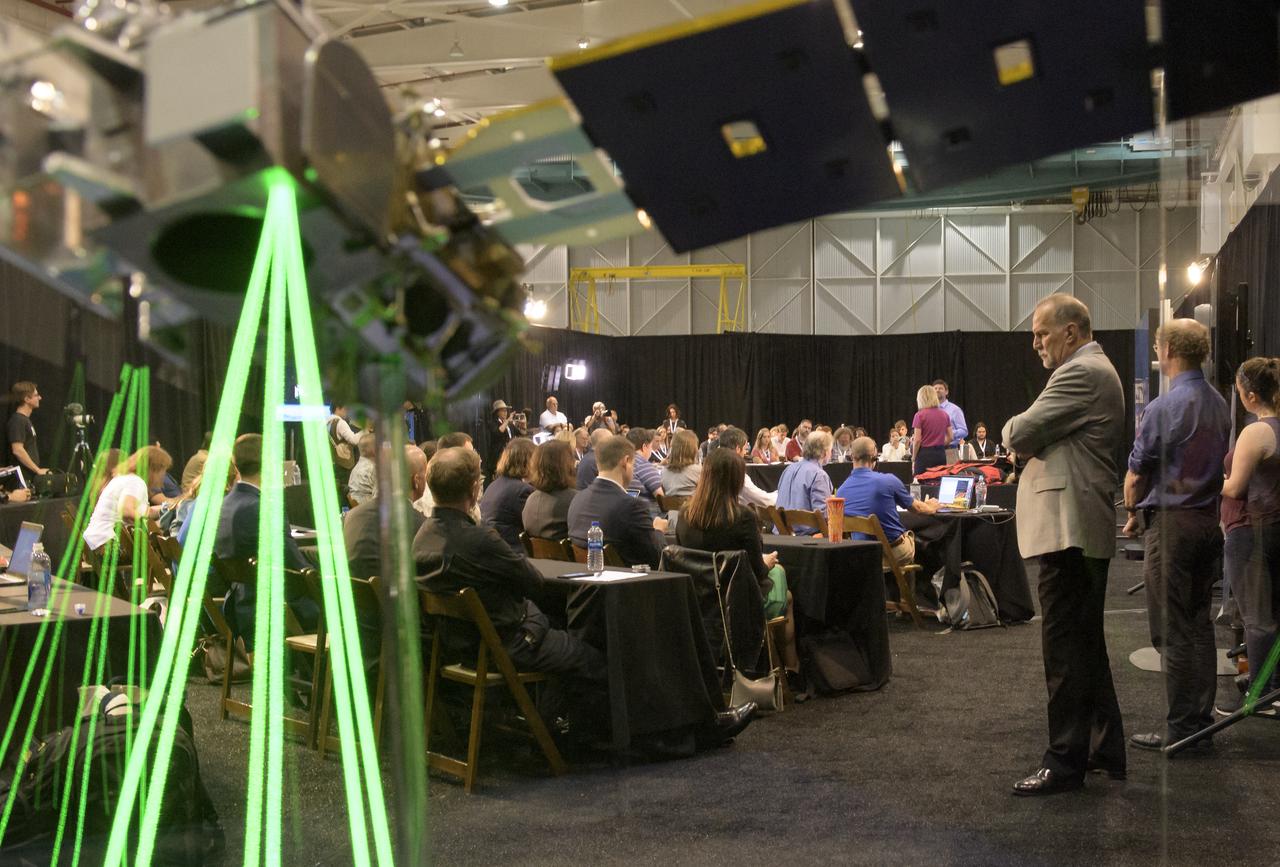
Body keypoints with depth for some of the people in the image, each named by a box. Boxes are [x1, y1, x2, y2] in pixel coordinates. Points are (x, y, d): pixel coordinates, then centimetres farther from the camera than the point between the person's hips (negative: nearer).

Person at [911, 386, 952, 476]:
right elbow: (950, 437, 9)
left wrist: (914, 458, -1)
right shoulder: (944, 415, 7)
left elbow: (917, 440, -11)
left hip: (925, 454, -5)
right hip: (941, 455, 5)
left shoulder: (920, 415, -8)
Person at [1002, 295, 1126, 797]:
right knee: (1086, 643, 17)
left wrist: (1013, 430, 3)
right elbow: (1028, 441, 20)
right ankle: (1105, 749, 26)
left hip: (1068, 528, -11)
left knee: (1065, 647, -6)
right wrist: (1027, 441, -1)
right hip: (1085, 528, 11)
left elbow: (1019, 434, -18)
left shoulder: (1081, 374, -15)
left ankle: (1066, 763, 0)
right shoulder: (1095, 371, 20)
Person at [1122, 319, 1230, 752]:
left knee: (1172, 633, -2)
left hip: (1170, 524, -8)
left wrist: (1134, 513, 9)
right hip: (1208, 521, 8)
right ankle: (1202, 721, 18)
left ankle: (1181, 728, 2)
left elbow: (1136, 475, -10)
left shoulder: (1164, 407, -16)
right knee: (1200, 625, 13)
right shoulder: (1219, 405, 8)